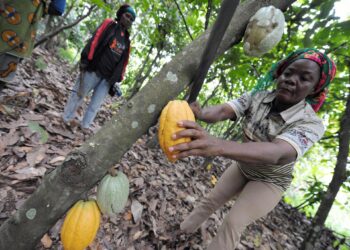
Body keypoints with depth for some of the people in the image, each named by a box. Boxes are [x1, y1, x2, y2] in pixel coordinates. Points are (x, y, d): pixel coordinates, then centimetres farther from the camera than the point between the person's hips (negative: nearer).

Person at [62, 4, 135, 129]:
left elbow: (123, 62, 13)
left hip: (108, 78, 4)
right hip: (93, 70, -3)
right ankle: (66, 120, 23)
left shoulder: (127, 41, 15)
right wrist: (85, 61, -16)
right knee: (78, 95, 7)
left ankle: (85, 127, 16)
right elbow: (94, 40, -7)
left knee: (95, 105, 5)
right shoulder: (109, 24, 3)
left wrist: (117, 80, 7)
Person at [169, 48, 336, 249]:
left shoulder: (311, 124, -31)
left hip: (269, 182, -3)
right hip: (242, 167, 4)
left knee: (234, 223, -8)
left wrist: (218, 146, -70)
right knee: (211, 201, 11)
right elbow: (223, 111, -35)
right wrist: (200, 113, -60)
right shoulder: (257, 97, -19)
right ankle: (184, 230, 36)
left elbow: (276, 154, -51)